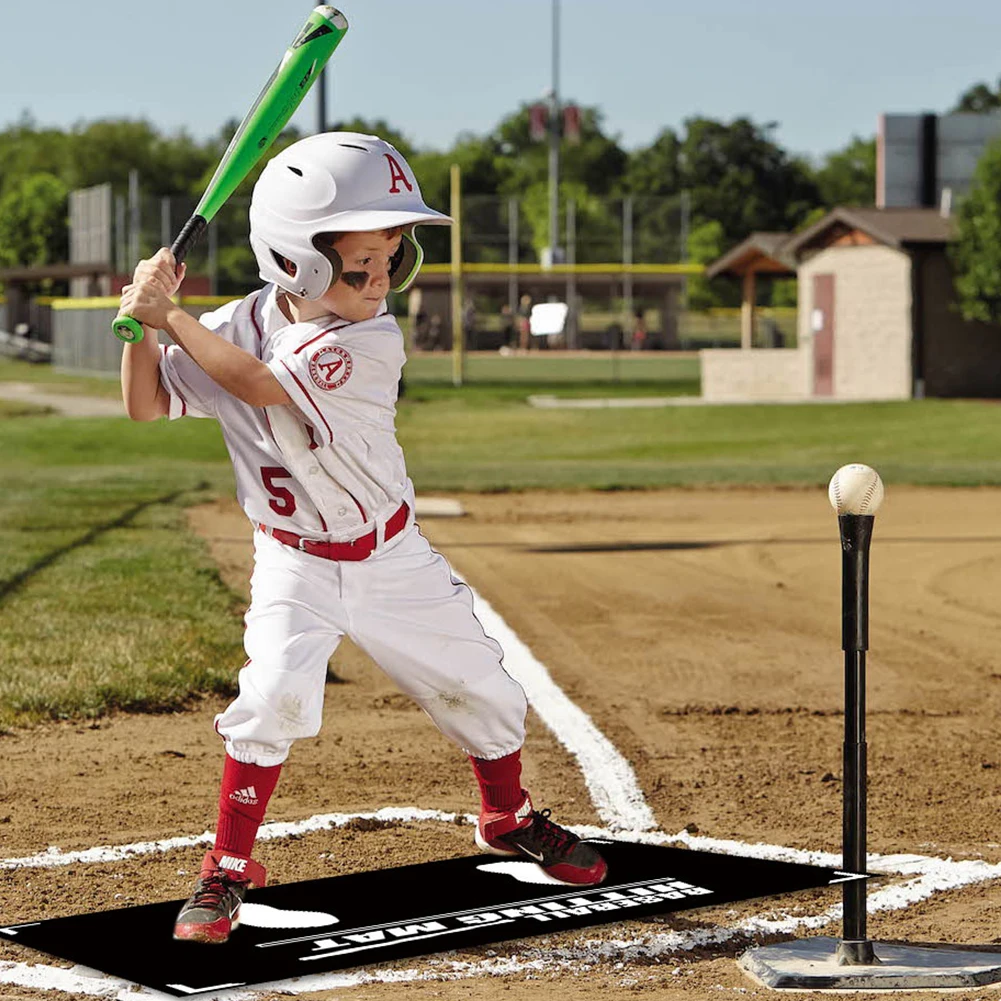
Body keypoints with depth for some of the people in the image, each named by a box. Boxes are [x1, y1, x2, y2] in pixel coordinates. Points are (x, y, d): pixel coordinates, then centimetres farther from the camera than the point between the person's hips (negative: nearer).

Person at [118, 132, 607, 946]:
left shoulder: (372, 342, -21)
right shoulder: (237, 327, -12)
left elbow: (257, 382, -31)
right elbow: (146, 405, -7)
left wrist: (170, 314, -25)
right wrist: (145, 320, -22)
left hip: (392, 555, 1)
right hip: (296, 567, 0)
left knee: (481, 689, 8)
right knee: (275, 695, -22)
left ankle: (510, 819, 38)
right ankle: (227, 869, -4)